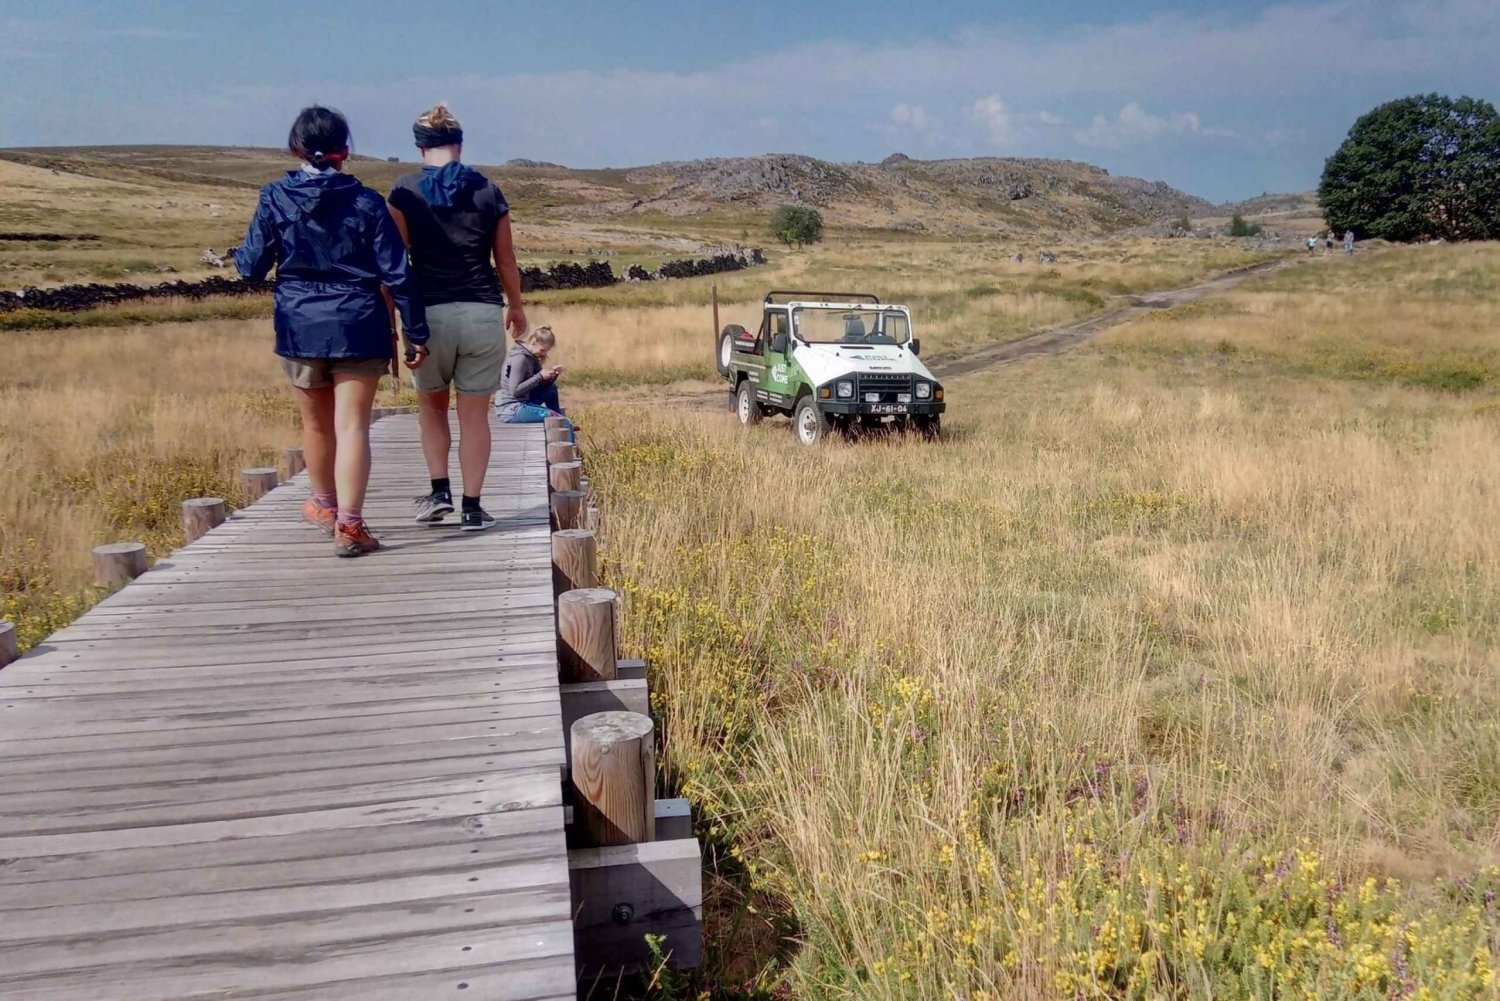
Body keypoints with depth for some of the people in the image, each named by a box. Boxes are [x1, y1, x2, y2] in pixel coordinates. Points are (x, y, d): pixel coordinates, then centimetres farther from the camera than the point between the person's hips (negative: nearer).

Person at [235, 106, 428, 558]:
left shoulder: (275, 198, -1)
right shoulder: (366, 202, -3)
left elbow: (252, 266, 2)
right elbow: (397, 275, -5)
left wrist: (237, 254, 26)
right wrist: (416, 333, 0)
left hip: (300, 327, 2)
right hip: (358, 328, -2)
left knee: (316, 423, 19)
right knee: (352, 426, -2)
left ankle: (325, 504, 39)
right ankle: (349, 526, -7)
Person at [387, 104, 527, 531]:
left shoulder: (405, 191, 0)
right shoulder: (488, 191, 4)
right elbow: (505, 260, 8)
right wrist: (516, 306, 22)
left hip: (430, 312, 0)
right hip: (483, 312, 1)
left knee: (432, 405, 20)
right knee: (475, 415, 6)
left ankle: (439, 491, 10)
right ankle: (472, 508, 7)